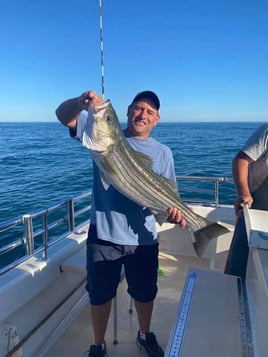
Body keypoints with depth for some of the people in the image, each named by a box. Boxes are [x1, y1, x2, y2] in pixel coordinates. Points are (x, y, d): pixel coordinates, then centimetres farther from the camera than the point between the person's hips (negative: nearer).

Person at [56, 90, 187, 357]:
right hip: (103, 235, -1)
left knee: (145, 293, 21)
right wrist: (81, 102, -31)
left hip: (142, 237, 2)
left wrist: (173, 209, -21)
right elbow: (63, 115, -9)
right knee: (100, 294, 16)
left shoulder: (162, 152, 3)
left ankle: (145, 336, 51)